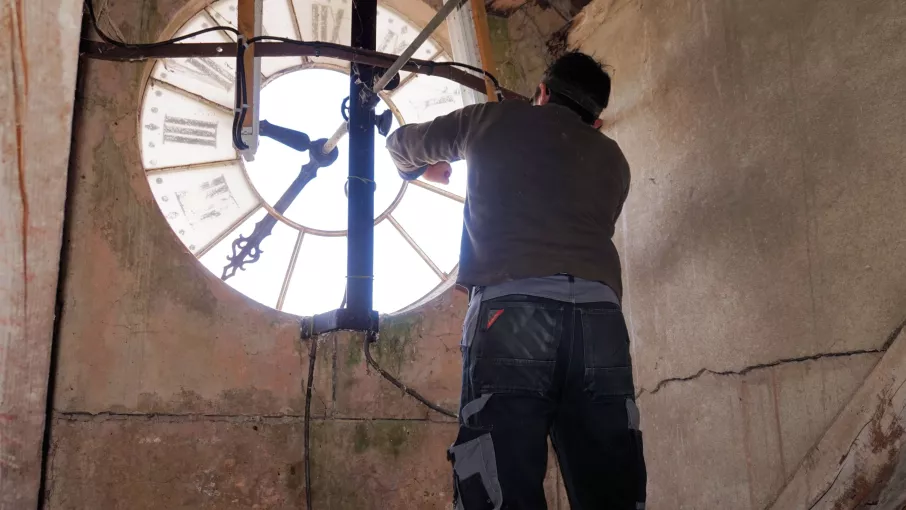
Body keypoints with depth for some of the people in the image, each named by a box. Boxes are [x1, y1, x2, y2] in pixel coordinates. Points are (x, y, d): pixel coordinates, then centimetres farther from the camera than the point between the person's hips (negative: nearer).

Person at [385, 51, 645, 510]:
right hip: (599, 312, 3)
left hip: (514, 306, -3)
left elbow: (403, 143, 35)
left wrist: (427, 168, 57)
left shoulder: (496, 119, 21)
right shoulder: (612, 159, 27)